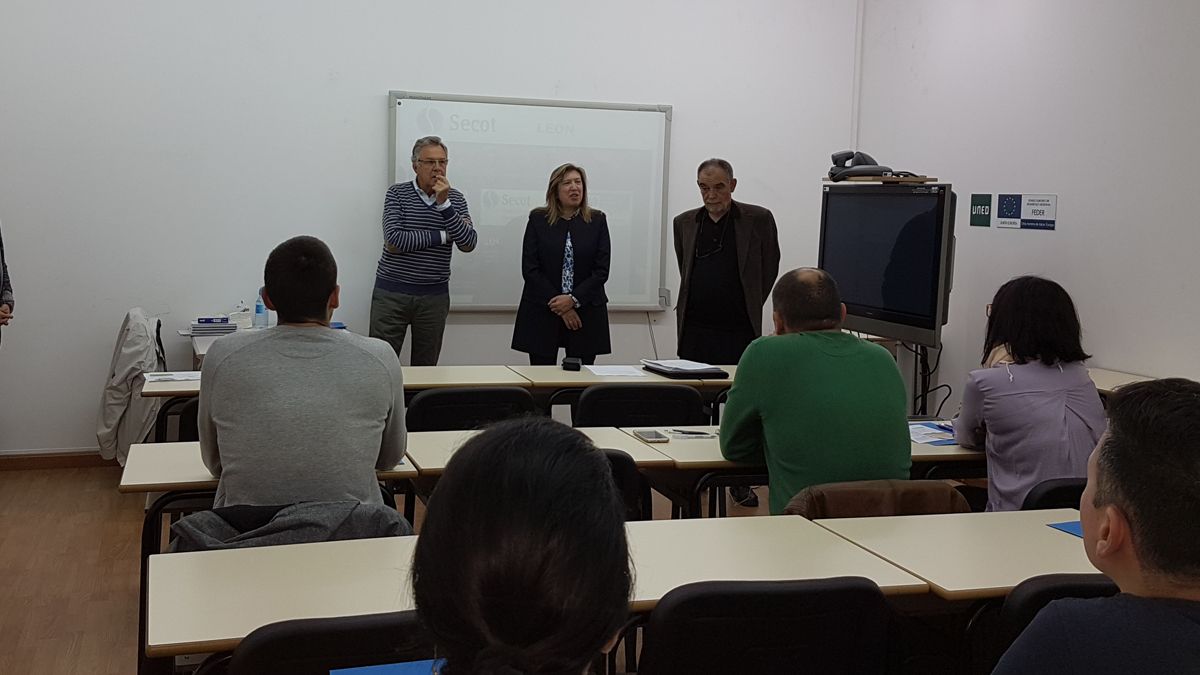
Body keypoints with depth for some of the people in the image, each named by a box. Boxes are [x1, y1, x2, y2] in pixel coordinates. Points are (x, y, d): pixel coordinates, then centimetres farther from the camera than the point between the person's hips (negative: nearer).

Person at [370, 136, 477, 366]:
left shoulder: (455, 199, 6)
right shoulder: (397, 193, -1)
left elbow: (468, 244, -7)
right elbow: (393, 242, -14)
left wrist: (443, 204, -15)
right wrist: (442, 236, -10)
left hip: (434, 296, 2)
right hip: (392, 292, -2)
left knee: (426, 367, 8)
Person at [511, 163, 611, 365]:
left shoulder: (597, 221, 6)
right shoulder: (538, 219, 3)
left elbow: (602, 270, 1)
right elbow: (530, 269, -2)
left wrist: (574, 299, -12)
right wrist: (560, 307, -8)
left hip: (585, 312, 1)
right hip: (542, 313, -1)